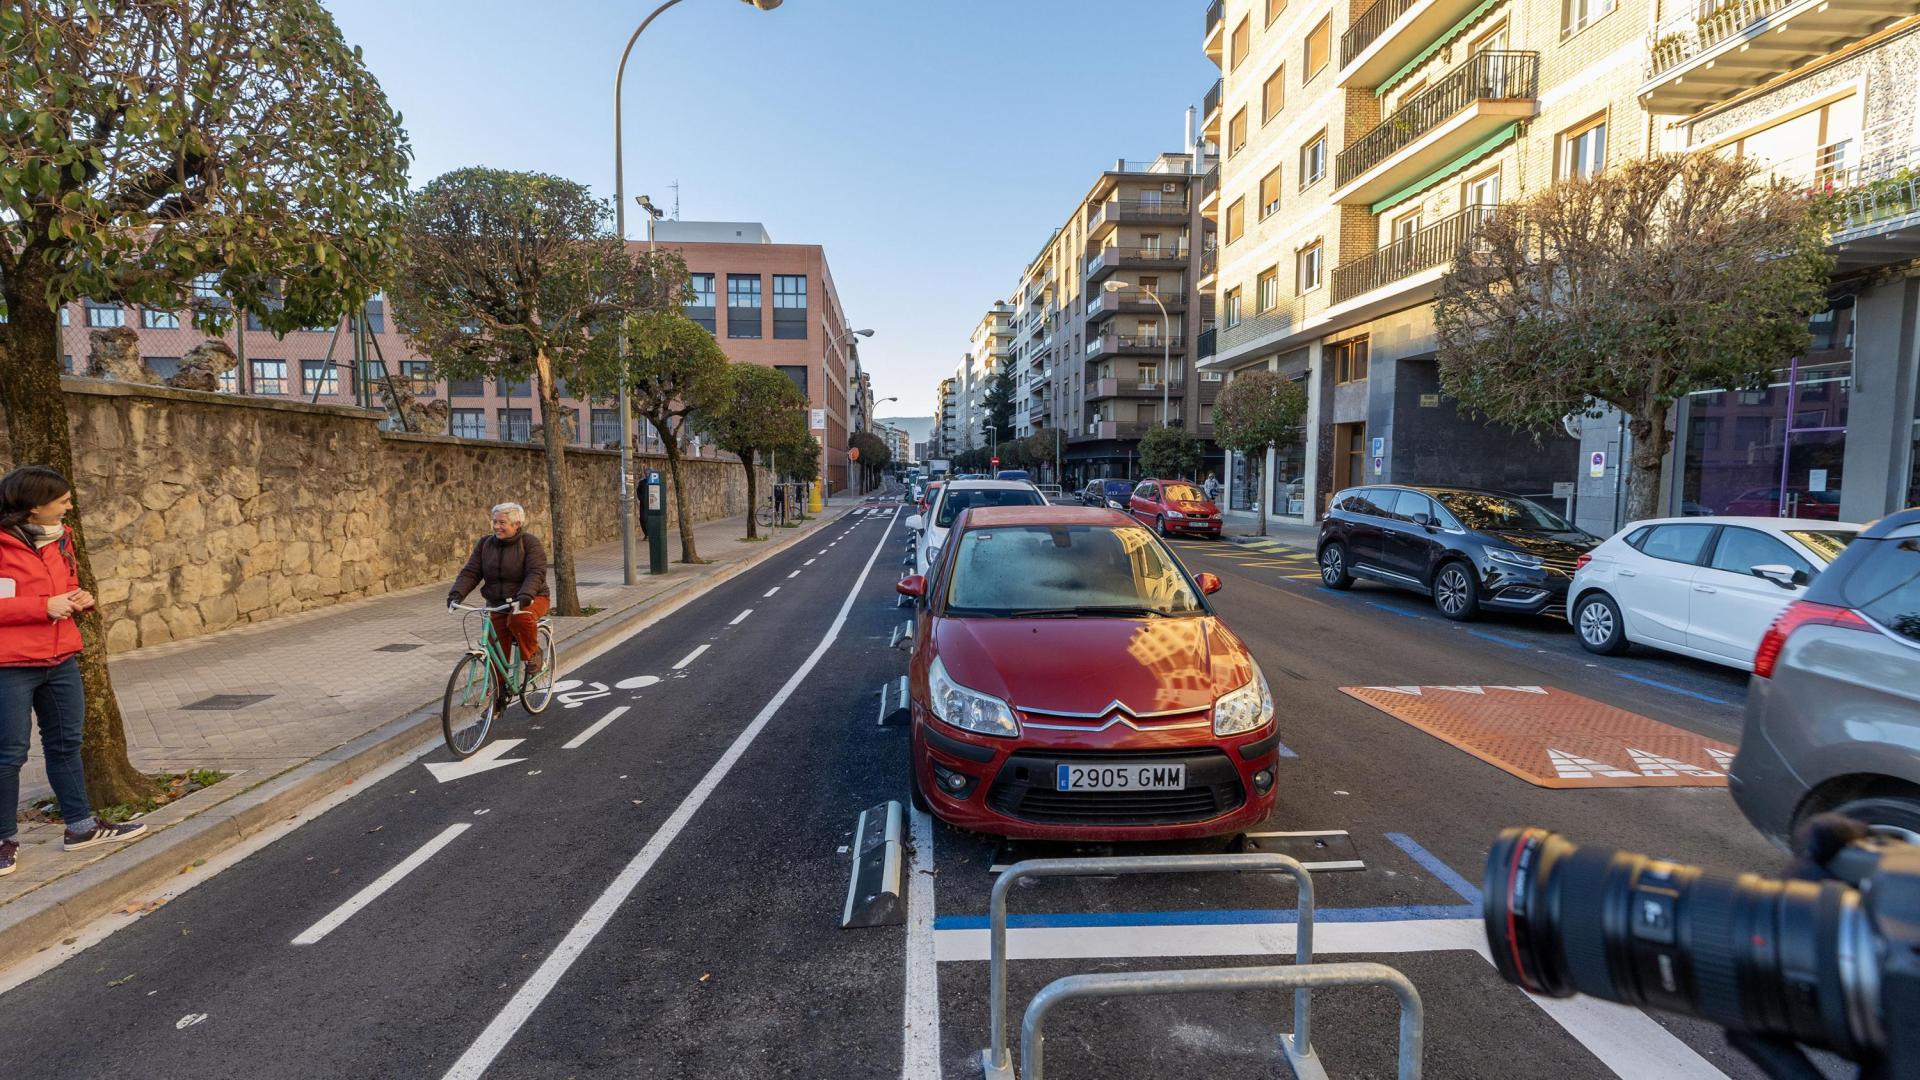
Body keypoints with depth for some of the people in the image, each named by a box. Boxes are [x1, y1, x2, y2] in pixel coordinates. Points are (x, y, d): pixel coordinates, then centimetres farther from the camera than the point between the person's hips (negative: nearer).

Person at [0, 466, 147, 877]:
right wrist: (45, 606, -22)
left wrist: (78, 600, 1)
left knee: (65, 744, 14)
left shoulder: (59, 538, 9)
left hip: (61, 661, 7)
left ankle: (81, 826, 24)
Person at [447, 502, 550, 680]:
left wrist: (524, 596, -39)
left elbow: (536, 573, -22)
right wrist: (457, 593, -19)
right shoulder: (485, 543, 5)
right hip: (497, 604, 5)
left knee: (519, 619, -37)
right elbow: (470, 572, -1)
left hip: (530, 600, -4)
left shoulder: (530, 542, -9)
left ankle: (534, 656, -13)